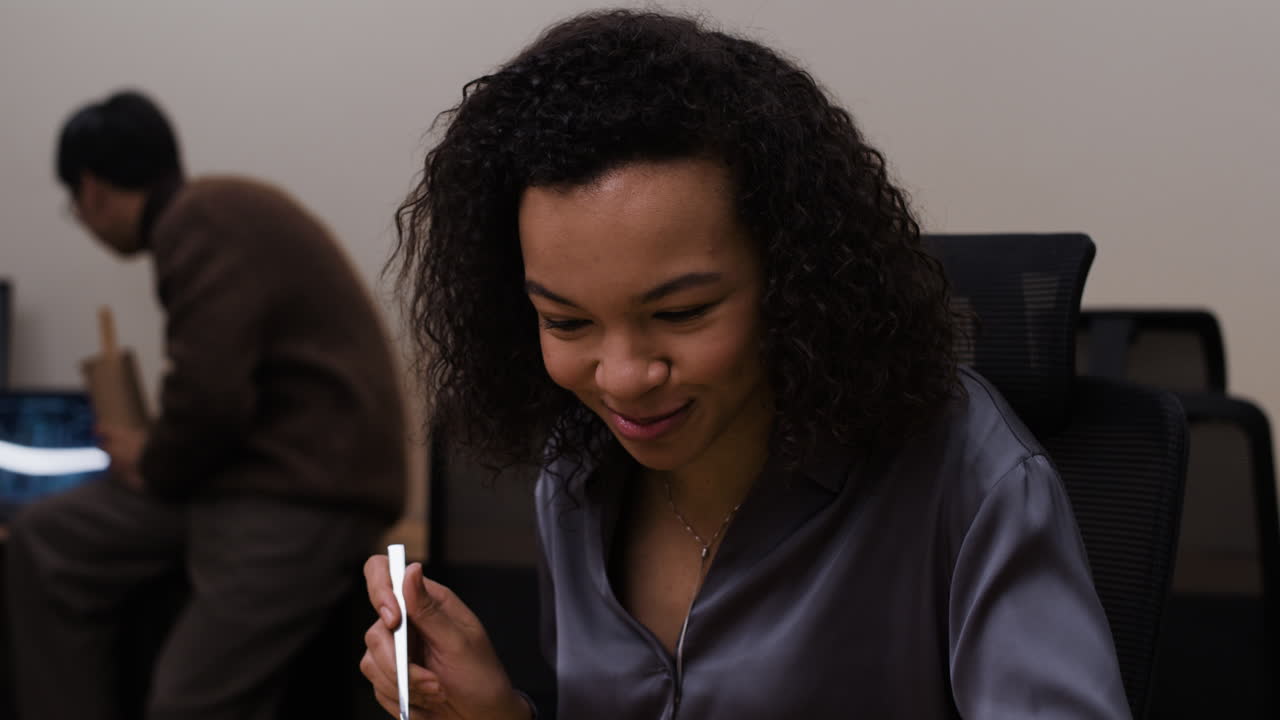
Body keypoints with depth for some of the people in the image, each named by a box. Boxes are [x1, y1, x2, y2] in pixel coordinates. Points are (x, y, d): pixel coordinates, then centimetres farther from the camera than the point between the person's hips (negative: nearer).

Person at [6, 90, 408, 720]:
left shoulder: (200, 221, -15)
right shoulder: (211, 213, 16)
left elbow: (210, 392, -24)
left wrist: (155, 467, -6)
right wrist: (158, 454, 17)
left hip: (306, 488, -10)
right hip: (252, 464, 10)